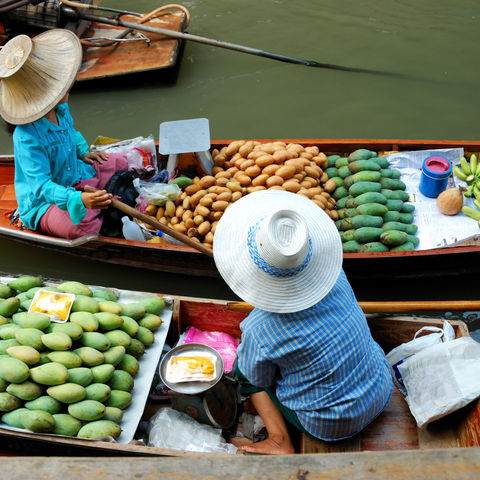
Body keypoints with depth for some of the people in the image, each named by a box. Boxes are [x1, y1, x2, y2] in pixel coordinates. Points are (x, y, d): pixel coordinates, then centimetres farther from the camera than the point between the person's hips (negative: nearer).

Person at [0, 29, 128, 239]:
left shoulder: (60, 109, -6)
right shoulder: (27, 139, -33)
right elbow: (41, 186, -38)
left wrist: (82, 152, 6)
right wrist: (78, 199, -53)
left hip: (75, 177, 9)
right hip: (42, 201, -8)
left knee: (119, 163, 14)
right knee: (80, 224, -36)